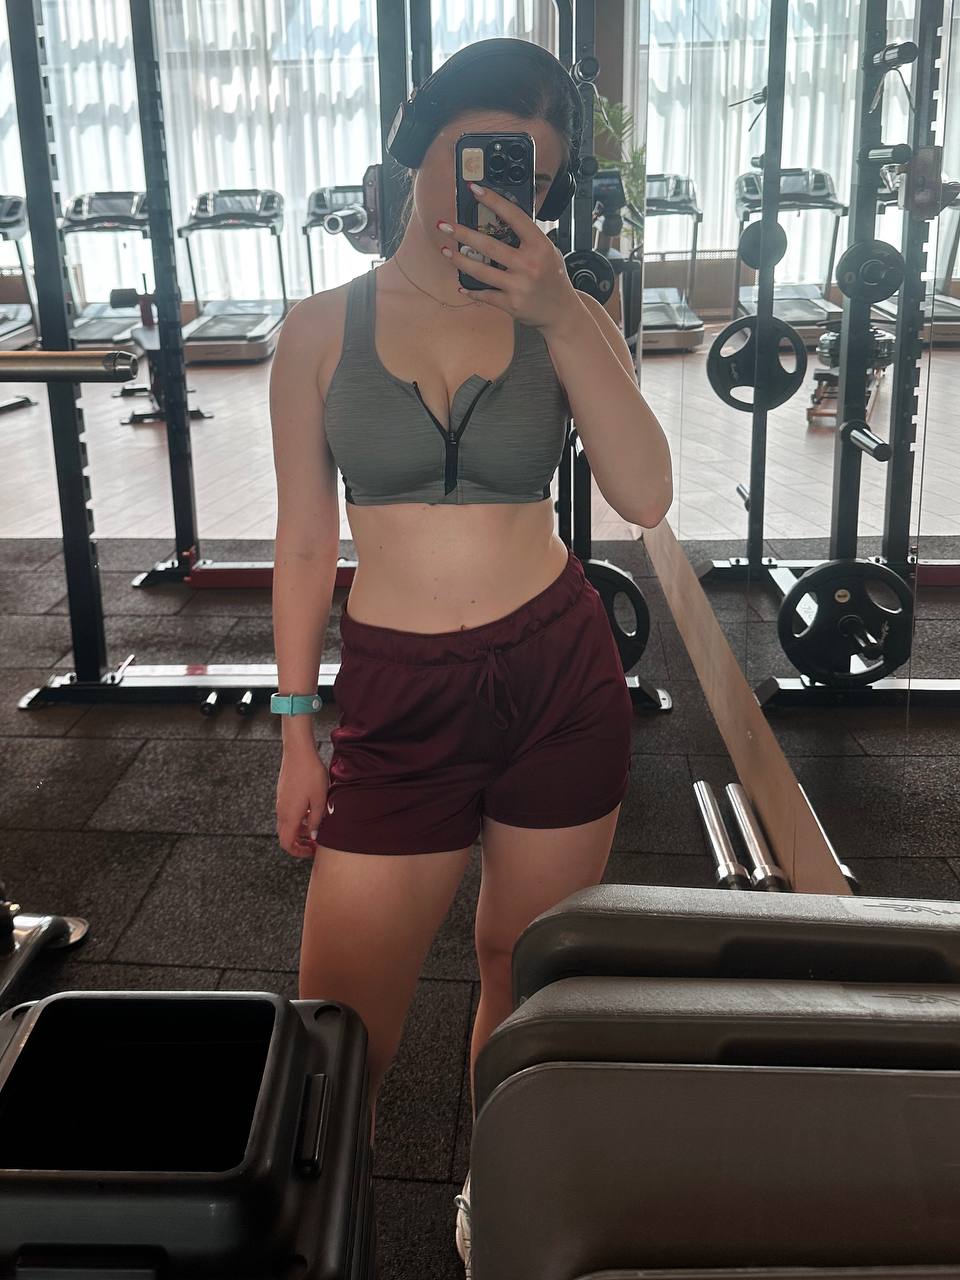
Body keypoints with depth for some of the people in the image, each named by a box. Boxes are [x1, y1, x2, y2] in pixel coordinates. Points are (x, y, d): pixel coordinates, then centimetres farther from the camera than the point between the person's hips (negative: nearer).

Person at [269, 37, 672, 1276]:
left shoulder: (567, 320, 1)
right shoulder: (323, 328, 0)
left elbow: (644, 497, -13)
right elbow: (304, 545, 3)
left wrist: (557, 312, -21)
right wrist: (295, 733, 3)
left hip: (560, 673, 1)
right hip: (398, 693, 0)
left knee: (525, 971, 15)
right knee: (337, 1024, 2)